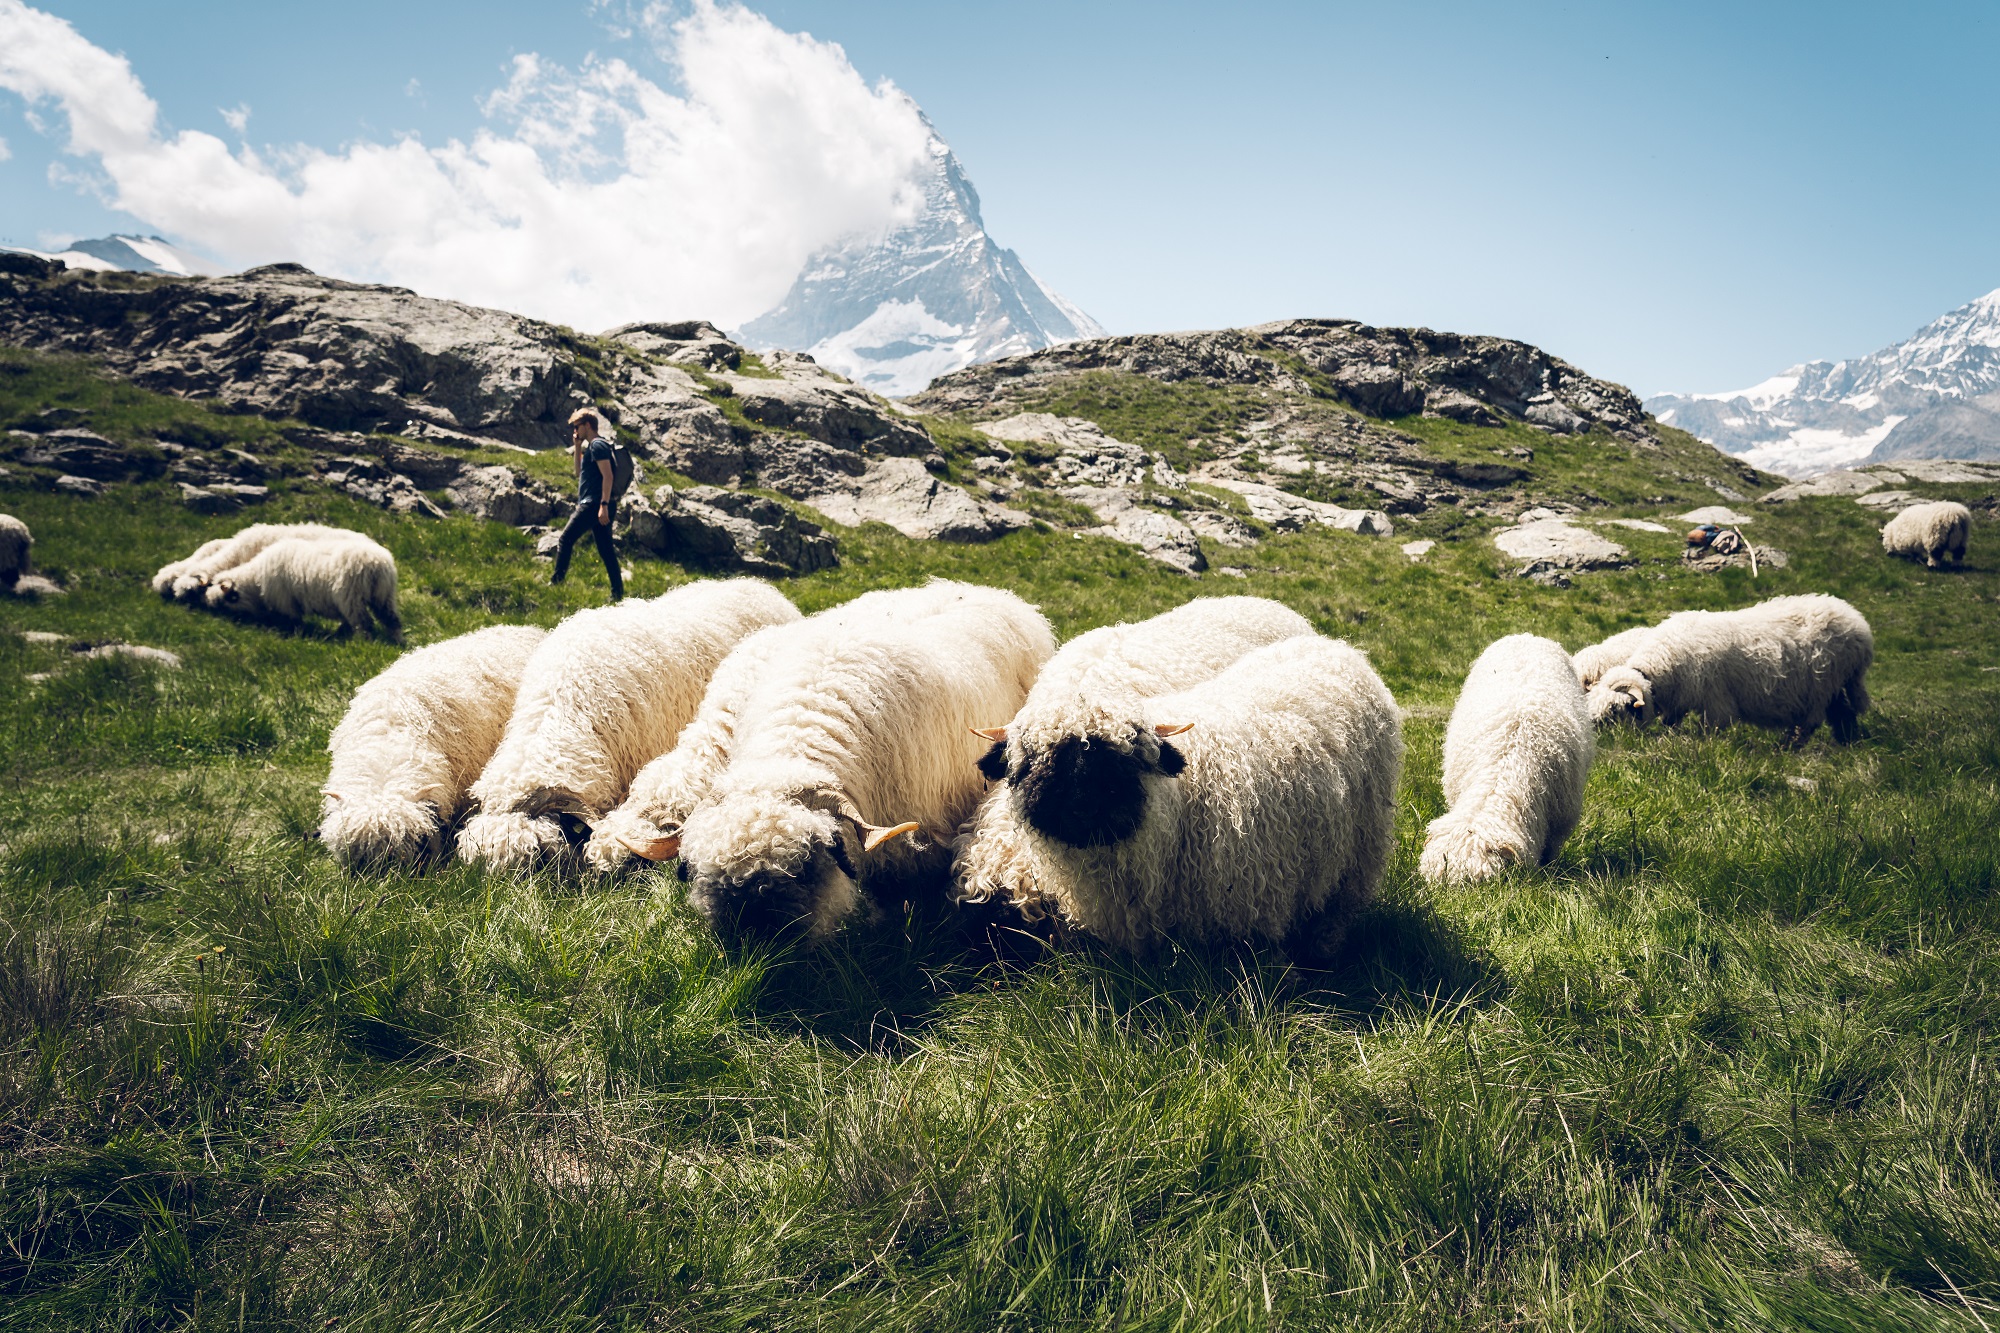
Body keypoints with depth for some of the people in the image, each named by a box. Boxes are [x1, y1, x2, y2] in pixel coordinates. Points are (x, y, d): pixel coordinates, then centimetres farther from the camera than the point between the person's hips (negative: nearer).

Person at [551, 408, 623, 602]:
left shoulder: (597, 445, -9)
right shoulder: (592, 447, 21)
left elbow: (608, 475, -19)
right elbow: (580, 473, 30)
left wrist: (604, 504, -25)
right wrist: (577, 447, 20)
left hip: (593, 504, -10)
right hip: (595, 506, 10)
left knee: (565, 540, -6)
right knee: (606, 550, 6)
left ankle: (557, 582, -5)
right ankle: (618, 592, 4)